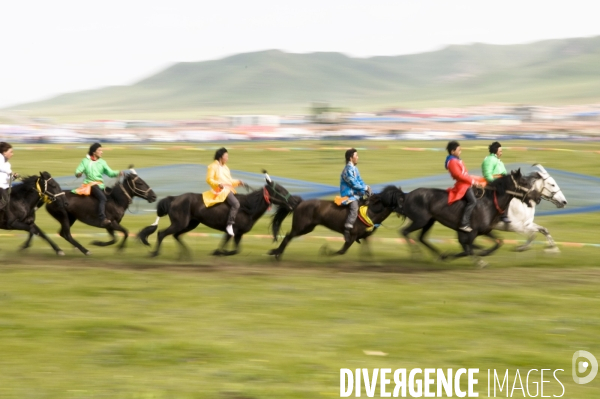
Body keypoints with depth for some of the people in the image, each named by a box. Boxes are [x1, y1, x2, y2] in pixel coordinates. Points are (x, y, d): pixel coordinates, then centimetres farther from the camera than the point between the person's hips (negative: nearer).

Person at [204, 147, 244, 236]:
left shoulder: (225, 167, 20)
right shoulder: (213, 167, -5)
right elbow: (209, 179, -12)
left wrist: (238, 182, 8)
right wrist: (218, 184, -27)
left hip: (228, 189, 10)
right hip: (220, 190, -10)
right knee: (235, 203, -27)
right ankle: (229, 225, -30)